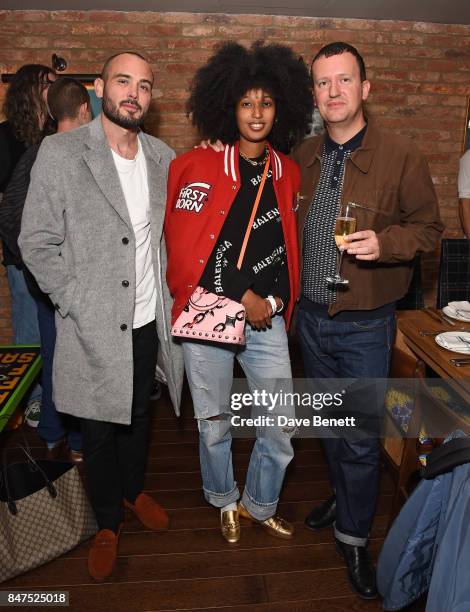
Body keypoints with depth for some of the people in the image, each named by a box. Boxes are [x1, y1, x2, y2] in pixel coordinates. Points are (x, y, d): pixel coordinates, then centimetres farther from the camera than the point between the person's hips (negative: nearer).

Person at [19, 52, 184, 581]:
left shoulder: (163, 157, 5)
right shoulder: (59, 153, -8)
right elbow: (37, 243, -7)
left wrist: (168, 291, 4)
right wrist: (77, 302, -12)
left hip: (147, 319, 4)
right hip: (93, 325, -3)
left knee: (138, 414, 21)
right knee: (99, 429, 11)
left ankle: (134, 490, 47)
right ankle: (107, 522, 36)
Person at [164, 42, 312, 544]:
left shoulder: (288, 174, 10)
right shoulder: (196, 167, -2)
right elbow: (182, 247, -7)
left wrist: (276, 300, 6)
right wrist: (242, 297, -9)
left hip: (267, 320, 3)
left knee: (281, 426, 8)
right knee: (214, 424, 12)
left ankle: (259, 505, 36)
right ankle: (225, 501, 41)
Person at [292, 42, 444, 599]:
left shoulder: (400, 156, -9)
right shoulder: (303, 157, 5)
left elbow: (428, 228, -5)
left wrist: (384, 243, -24)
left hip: (364, 324, -4)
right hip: (310, 316, 5)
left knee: (360, 437, 4)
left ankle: (353, 537, 28)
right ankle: (344, 498, 46)